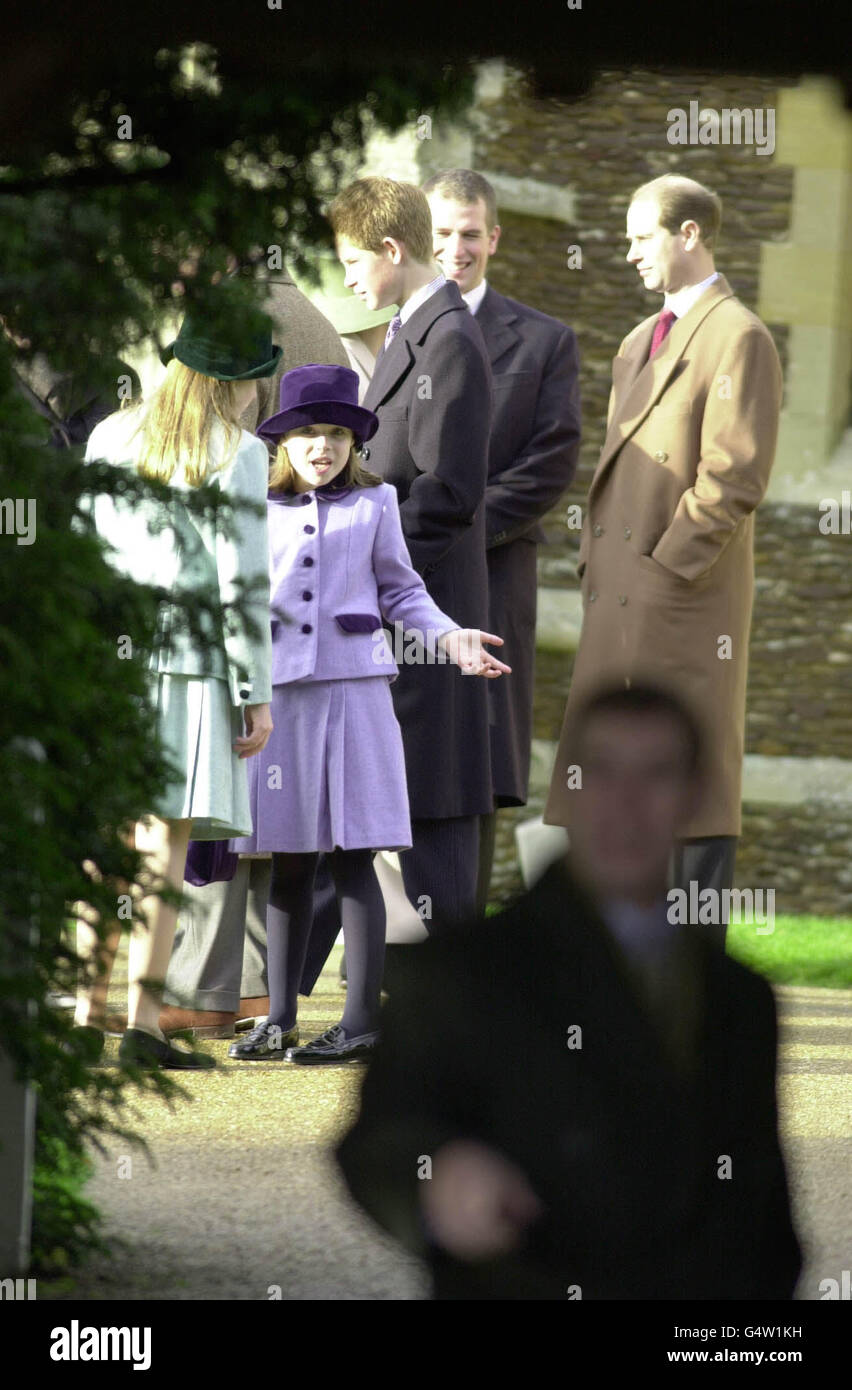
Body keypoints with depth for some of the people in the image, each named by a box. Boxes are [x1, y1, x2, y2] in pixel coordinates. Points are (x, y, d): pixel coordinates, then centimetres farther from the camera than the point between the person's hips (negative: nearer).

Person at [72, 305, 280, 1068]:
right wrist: (257, 693, -5)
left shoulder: (110, 438, 11)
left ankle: (87, 1011, 8)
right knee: (166, 839, -6)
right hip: (188, 661, -5)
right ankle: (143, 1020, -9)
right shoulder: (236, 457, -5)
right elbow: (243, 583, -8)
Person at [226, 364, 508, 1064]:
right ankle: (279, 1018, 10)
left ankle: (363, 1018, -3)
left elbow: (401, 590, 11)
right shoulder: (259, 511, 11)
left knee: (353, 858, -5)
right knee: (288, 861, 4)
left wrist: (449, 638, -3)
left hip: (352, 687, -2)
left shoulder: (374, 504, 8)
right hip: (278, 691, 2)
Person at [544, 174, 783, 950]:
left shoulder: (739, 339, -7)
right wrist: (596, 569, 13)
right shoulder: (639, 346, 21)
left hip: (686, 603, -9)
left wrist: (660, 569, -15)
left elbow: (733, 480, -15)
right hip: (620, 609, 9)